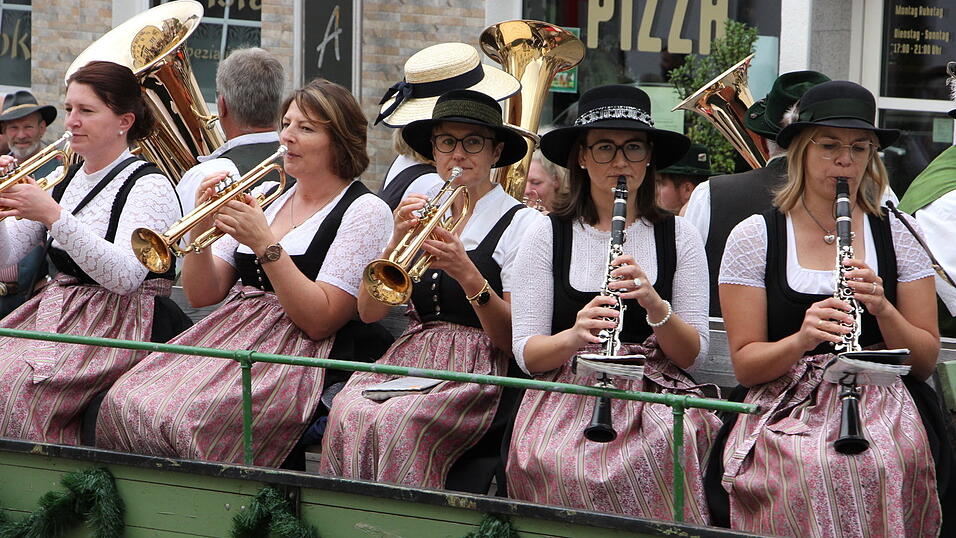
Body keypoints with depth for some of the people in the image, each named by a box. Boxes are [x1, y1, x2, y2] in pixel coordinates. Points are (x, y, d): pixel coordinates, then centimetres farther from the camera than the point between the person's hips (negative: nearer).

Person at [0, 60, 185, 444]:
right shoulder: (64, 180, 16)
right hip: (54, 311, 7)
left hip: (122, 324, -7)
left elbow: (125, 276, -22)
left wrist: (54, 217, -28)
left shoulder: (149, 186, -6)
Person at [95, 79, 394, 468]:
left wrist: (265, 244, -16)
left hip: (295, 354, -6)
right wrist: (199, 230, -5)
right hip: (227, 333, 6)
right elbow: (202, 296, 13)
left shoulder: (364, 211, -1)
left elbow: (320, 321, -12)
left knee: (186, 420, -30)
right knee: (124, 404, -18)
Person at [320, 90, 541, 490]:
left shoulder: (521, 223, 3)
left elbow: (513, 338, -8)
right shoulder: (423, 213, 18)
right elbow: (368, 312, 5)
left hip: (475, 370, -4)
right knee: (348, 413, -29)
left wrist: (467, 274, -22)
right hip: (407, 359, 4)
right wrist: (396, 241, -10)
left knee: (397, 424, -34)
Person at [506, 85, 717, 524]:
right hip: (566, 394, -1)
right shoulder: (546, 237, 6)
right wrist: (574, 336, -22)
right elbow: (526, 355, 0)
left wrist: (655, 304, -17)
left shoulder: (679, 237, 9)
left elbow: (691, 354, 3)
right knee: (553, 462, -35)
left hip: (655, 395, 1)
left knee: (664, 448, -35)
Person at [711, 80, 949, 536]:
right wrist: (803, 338, -19)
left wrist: (882, 308, -11)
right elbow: (745, 365, 1)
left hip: (882, 407, 1)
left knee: (879, 467, -31)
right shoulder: (754, 238, 5)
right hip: (786, 409, -1)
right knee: (813, 470, -32)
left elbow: (925, 361, 8)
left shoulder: (898, 237, 10)